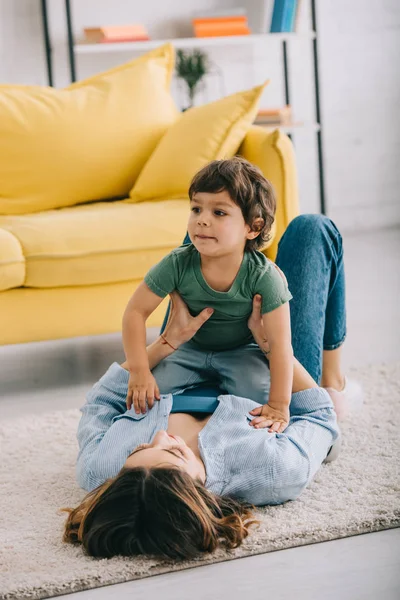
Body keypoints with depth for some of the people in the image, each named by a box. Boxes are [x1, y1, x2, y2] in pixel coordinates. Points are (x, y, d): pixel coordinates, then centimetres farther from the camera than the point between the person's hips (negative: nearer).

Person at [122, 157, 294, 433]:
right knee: (146, 394, -18)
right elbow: (136, 311, -18)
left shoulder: (263, 276, -31)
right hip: (190, 349, 2)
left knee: (258, 395, -29)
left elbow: (280, 342, -29)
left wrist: (279, 405, -33)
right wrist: (139, 371, -25)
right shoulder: (178, 264, -26)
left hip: (242, 351, -2)